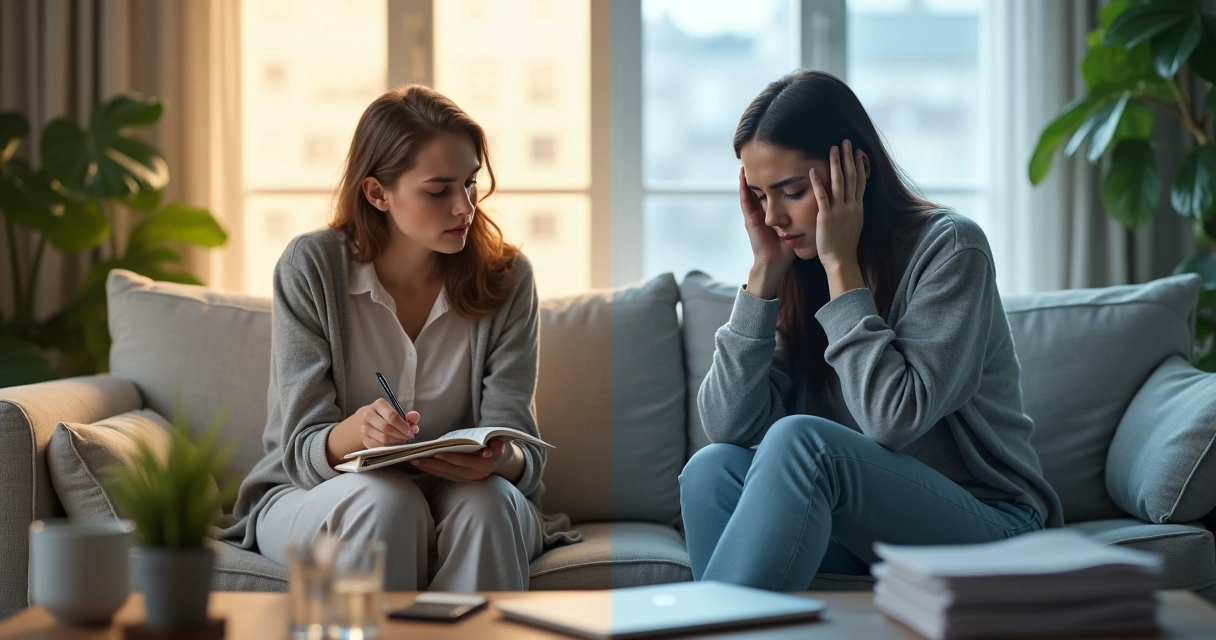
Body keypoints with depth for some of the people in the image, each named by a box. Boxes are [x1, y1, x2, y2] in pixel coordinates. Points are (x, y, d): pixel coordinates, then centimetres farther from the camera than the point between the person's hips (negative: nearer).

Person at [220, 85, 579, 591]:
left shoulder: (505, 277, -4)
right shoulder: (310, 268, -10)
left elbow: (520, 449, -10)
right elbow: (302, 448, -12)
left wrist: (501, 459, -36)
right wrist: (355, 433, -37)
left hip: (463, 506, 2)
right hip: (312, 497, -1)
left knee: (485, 498, -31)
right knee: (387, 500, -34)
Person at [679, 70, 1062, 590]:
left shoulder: (948, 248, -10)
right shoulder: (797, 271, 5)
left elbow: (895, 420, -22)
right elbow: (729, 427, -6)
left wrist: (841, 266, -18)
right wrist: (765, 270, -9)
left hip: (985, 525, -5)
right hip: (859, 529, 6)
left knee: (800, 441, -31)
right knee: (713, 469, -21)